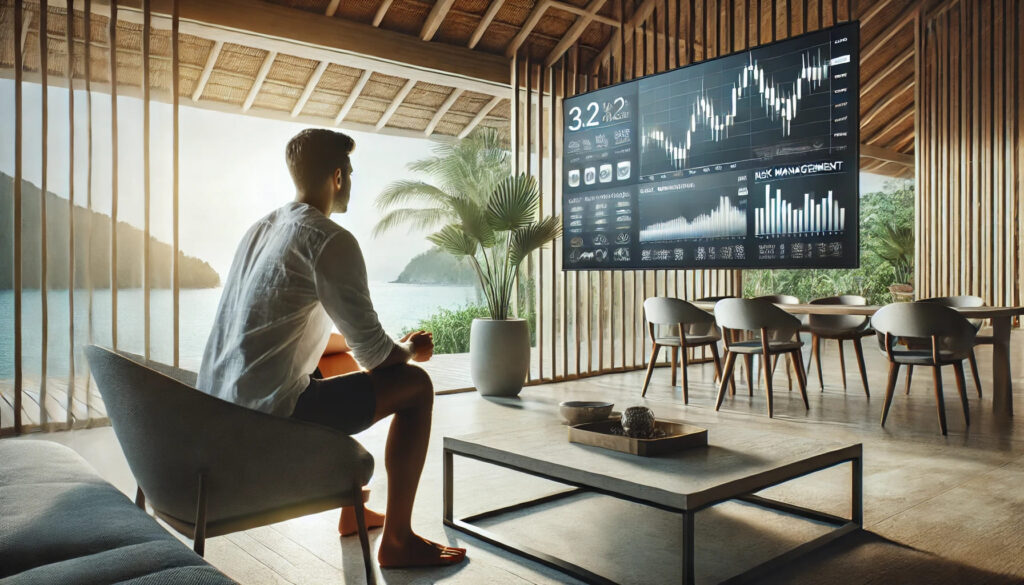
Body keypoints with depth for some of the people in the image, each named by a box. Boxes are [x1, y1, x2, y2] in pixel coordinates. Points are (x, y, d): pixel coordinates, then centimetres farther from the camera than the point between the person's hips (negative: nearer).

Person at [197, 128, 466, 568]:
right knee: (415, 385, 1)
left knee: (339, 366, 33)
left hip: (214, 409, 10)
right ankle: (397, 540, 7)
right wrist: (411, 349, 12)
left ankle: (353, 506, 39)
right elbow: (372, 354, -12)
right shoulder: (331, 240, -13)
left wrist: (393, 346, 26)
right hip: (267, 414, -9)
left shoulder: (259, 230, 14)